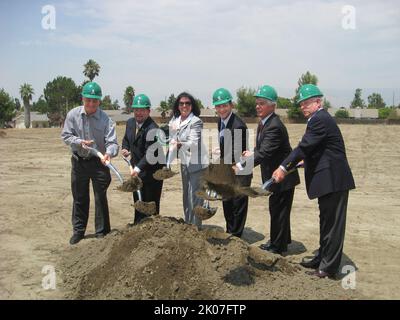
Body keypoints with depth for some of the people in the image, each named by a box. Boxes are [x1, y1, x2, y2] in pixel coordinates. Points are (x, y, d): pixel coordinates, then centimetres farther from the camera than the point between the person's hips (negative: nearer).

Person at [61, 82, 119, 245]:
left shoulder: (105, 119, -13)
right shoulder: (73, 114, -6)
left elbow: (112, 142, -19)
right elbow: (65, 135, 0)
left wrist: (108, 153, -40)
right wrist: (80, 142, -17)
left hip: (98, 162, -2)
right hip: (79, 161, 3)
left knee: (101, 198, 2)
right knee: (79, 198, 13)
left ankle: (102, 232, 15)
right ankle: (78, 230, 27)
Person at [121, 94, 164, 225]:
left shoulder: (152, 128, -24)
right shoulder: (130, 122, 3)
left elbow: (150, 153, -28)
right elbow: (126, 138, 20)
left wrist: (138, 168, -37)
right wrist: (125, 148, -2)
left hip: (151, 170, -8)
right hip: (137, 169, 8)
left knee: (151, 201, 0)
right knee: (138, 199, 19)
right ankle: (138, 224, 33)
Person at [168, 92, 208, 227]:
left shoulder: (196, 122, -15)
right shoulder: (175, 120, 5)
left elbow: (193, 143, -28)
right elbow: (172, 140, 15)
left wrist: (180, 144, -42)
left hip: (196, 163, -8)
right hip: (184, 163, 8)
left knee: (194, 197, -8)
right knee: (186, 195, 17)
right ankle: (187, 225, 31)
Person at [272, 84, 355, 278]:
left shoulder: (320, 120, -16)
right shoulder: (320, 119, 17)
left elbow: (304, 147, -23)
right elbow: (309, 150, 20)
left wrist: (284, 167, -22)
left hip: (333, 180, -11)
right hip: (329, 179, 11)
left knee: (332, 224, -2)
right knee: (326, 222, 20)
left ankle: (328, 268, 7)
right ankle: (322, 259, 34)